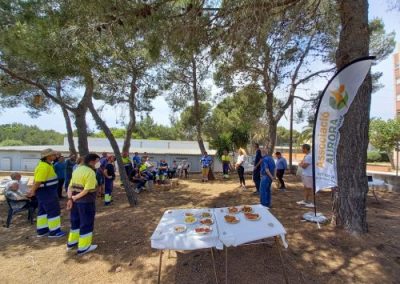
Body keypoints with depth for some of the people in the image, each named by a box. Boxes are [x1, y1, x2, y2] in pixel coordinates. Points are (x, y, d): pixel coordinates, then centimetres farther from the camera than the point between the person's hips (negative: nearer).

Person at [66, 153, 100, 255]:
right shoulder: (90, 172, -18)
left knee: (75, 221, 23)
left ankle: (71, 243, 37)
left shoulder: (77, 169, 8)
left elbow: (70, 186, 5)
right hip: (86, 202, -9)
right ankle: (83, 247, 15)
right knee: (86, 224, 5)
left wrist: (70, 199, -2)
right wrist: (74, 197, -10)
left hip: (76, 200, 9)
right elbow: (87, 190, -23)